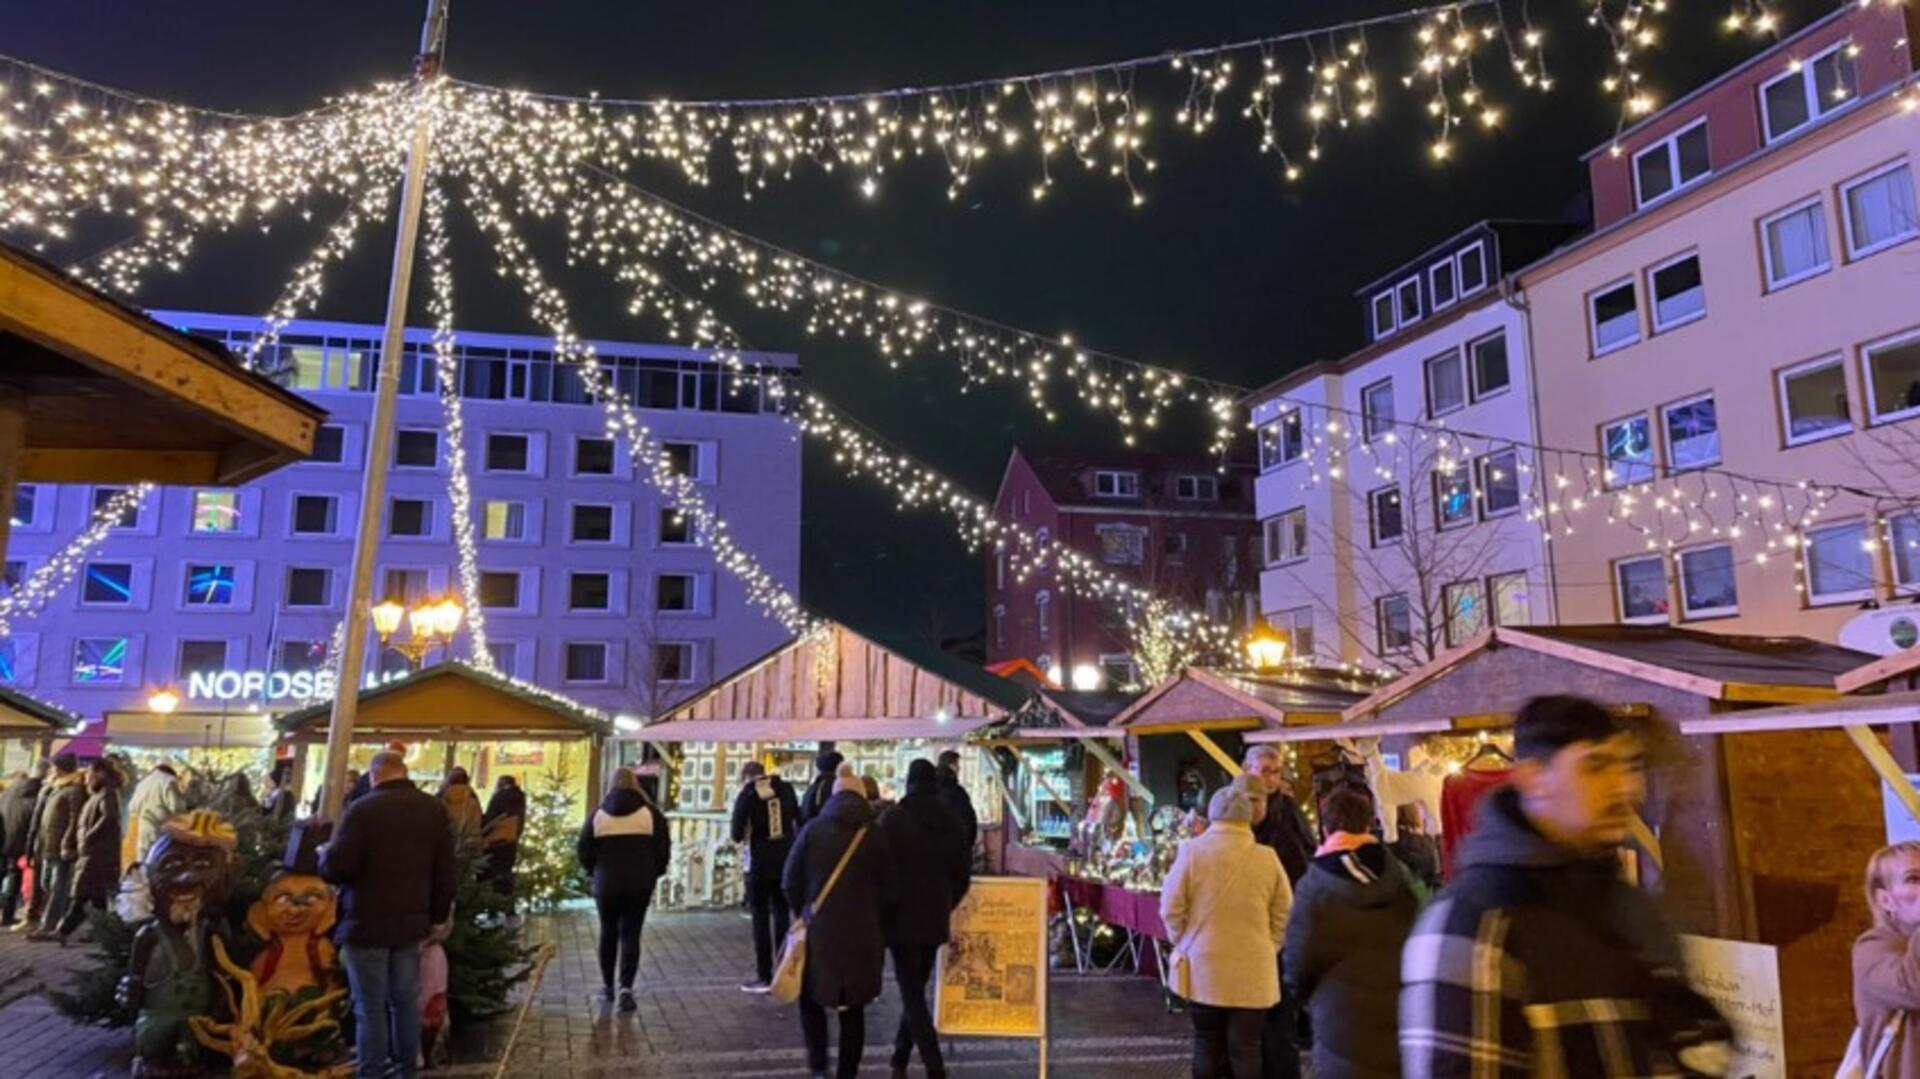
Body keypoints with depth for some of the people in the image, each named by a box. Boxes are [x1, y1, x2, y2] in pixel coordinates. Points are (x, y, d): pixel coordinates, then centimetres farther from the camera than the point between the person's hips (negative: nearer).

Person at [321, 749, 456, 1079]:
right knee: (406, 1001, 14)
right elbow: (445, 872, 9)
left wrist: (323, 855, 7)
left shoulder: (363, 809, -14)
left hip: (367, 924, -5)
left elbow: (336, 868, -15)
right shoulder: (434, 809, 5)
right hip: (411, 922, 5)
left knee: (370, 1007, 3)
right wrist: (437, 916, 18)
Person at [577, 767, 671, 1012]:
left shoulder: (598, 814, 1)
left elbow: (584, 850, 3)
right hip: (639, 884, -1)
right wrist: (653, 874, 13)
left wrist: (594, 872, 20)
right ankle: (626, 988, -8)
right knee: (630, 935, 2)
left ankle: (607, 984, 25)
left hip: (606, 884, 1)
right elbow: (663, 849, -2)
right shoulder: (650, 813, -2)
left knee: (608, 933, 16)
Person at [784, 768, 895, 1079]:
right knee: (853, 1010, 14)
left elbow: (790, 882, -2)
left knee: (811, 1000, 17)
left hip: (819, 932, -1)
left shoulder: (813, 830, -4)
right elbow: (888, 892, -1)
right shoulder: (875, 837, -3)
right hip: (862, 937, 1)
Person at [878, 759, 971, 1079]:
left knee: (912, 994, -2)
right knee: (915, 990, 17)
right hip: (935, 920, 5)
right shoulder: (951, 822, 5)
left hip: (902, 919, -5)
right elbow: (963, 875, 10)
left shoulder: (893, 818, -9)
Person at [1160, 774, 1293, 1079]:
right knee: (1246, 1047, 7)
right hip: (1253, 971, 0)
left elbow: (1171, 909, -3)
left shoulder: (1192, 850, -8)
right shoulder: (1267, 858, -4)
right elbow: (1283, 914, 4)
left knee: (1207, 1045, 12)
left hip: (1204, 968, 0)